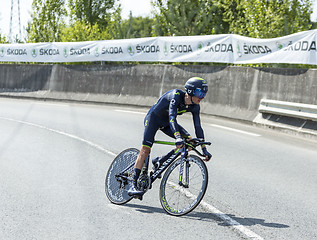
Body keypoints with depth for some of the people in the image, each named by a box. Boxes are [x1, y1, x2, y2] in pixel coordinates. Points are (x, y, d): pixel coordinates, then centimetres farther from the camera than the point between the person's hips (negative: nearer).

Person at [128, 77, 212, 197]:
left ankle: (159, 161, -1)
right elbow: (172, 116, -45)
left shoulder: (195, 107, -13)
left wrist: (204, 149, -12)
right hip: (154, 117, -6)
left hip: (166, 122, 6)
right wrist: (177, 137, -58)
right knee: (145, 148, -20)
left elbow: (198, 127, -8)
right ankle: (133, 185, -20)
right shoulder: (177, 95, -33)